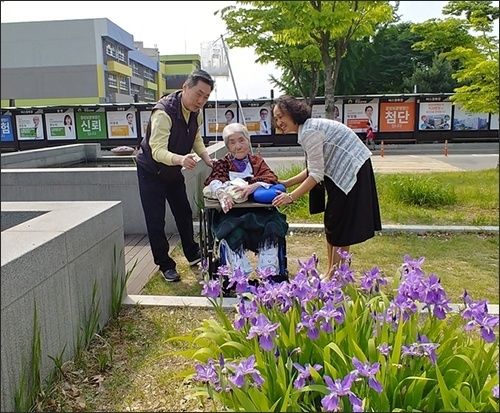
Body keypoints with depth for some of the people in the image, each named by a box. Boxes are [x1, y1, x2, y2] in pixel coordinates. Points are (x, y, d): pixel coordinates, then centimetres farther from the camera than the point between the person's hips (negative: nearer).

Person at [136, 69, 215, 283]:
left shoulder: (196, 112, -9)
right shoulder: (164, 112, -33)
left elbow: (196, 139, 8)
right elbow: (157, 151, -41)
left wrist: (206, 158, -10)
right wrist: (180, 159, -60)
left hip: (174, 170, 7)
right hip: (151, 171, -7)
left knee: (184, 213, 15)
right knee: (156, 221, -4)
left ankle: (193, 255, 34)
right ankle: (165, 265, 12)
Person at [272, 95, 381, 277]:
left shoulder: (309, 132, -19)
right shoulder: (308, 128, 10)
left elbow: (316, 175, -21)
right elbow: (313, 169, 11)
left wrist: (291, 197, -19)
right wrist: (286, 183, 9)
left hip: (353, 170, -10)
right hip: (345, 172, 10)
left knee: (339, 226, -2)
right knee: (332, 223, 13)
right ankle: (331, 273, 23)